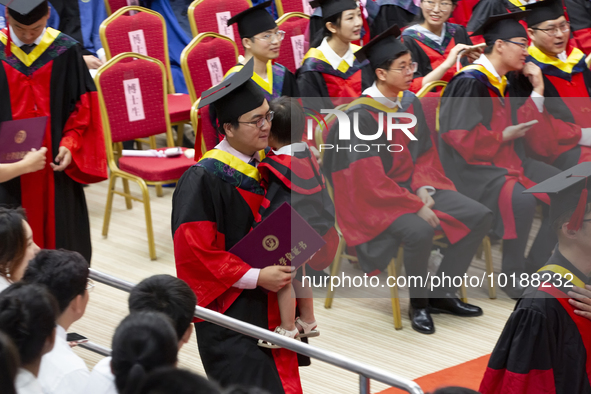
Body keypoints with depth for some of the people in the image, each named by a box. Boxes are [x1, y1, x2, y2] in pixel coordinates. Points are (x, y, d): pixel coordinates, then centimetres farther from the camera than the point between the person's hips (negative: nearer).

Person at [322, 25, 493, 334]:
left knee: (480, 217, -7)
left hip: (415, 187, 8)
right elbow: (370, 178, -21)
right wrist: (415, 206, -22)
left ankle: (442, 294, 4)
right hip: (376, 197, -8)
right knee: (420, 231, -36)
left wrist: (424, 189, -7)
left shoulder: (411, 103, 4)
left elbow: (425, 153, 12)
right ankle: (418, 303, -9)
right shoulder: (360, 115, -18)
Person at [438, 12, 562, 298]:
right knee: (521, 199, -34)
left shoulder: (502, 82, 14)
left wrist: (537, 91, 8)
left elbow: (520, 126, 16)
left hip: (507, 159, 9)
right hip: (474, 167, -9)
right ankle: (514, 278, -17)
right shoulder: (470, 83, -14)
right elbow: (460, 135, -20)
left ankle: (535, 265, 2)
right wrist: (503, 135, -17)